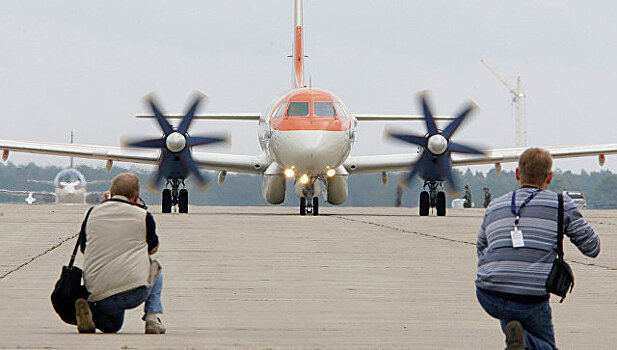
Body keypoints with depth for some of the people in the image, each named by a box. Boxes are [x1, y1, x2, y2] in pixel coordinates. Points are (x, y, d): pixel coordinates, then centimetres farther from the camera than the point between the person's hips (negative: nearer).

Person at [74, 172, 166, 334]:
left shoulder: (93, 212, 9)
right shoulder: (143, 215, 3)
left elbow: (84, 248, 21)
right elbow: (154, 248, 22)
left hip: (99, 294, 2)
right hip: (136, 292, -2)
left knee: (112, 326, 33)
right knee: (154, 266, 33)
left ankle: (88, 310, -3)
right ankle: (153, 317, 12)